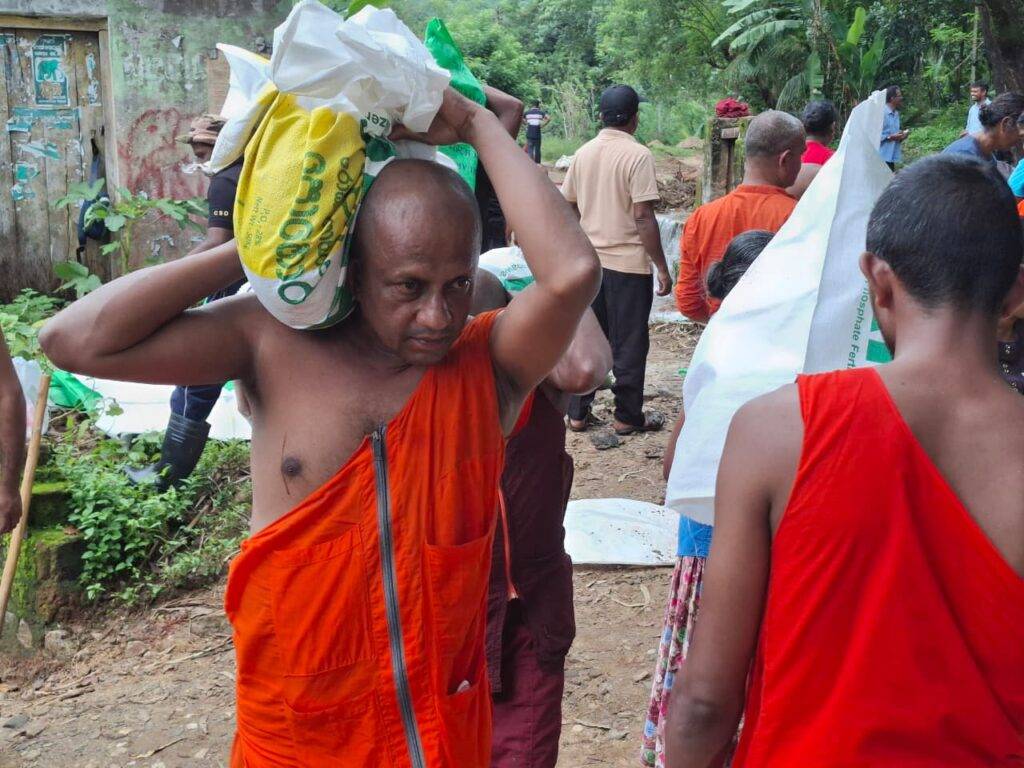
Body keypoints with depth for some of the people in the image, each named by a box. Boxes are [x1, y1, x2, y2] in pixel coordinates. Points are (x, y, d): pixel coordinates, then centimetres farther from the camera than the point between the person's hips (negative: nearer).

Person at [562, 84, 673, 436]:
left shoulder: (583, 153, 6)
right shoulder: (638, 155, -13)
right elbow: (643, 217, -17)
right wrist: (662, 267, -11)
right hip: (628, 263, -6)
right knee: (629, 344, 5)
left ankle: (578, 413, 18)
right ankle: (628, 417, 13)